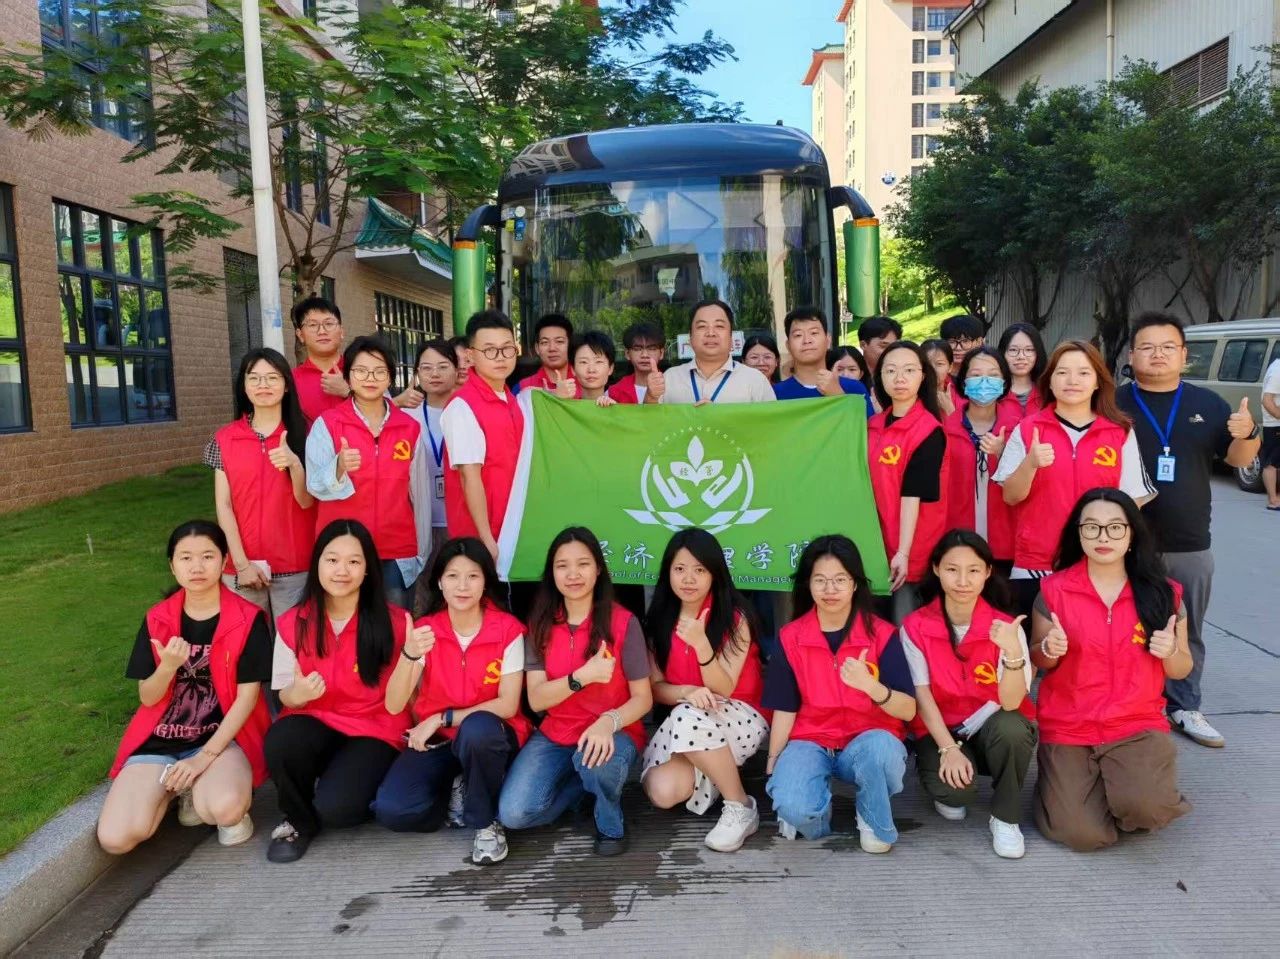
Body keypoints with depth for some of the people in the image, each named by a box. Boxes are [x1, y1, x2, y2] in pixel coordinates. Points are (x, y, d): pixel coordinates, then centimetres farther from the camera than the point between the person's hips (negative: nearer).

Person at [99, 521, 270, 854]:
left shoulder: (247, 619, -8)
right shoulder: (157, 620, 3)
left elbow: (247, 697, -9)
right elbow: (148, 698, 2)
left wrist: (206, 756, -16)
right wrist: (168, 667, -20)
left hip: (222, 737, -3)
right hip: (160, 741, 3)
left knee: (224, 810, -34)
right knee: (115, 839, -18)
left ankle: (202, 789, 3)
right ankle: (179, 787, 11)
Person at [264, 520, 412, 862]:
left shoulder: (395, 622, -10)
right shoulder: (292, 624, -2)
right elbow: (285, 695, 3)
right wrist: (297, 695, -22)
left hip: (374, 732, -2)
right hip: (315, 725, 2)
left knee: (335, 807, -28)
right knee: (281, 740, -33)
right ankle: (300, 820, -1)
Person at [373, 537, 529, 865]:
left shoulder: (508, 630, -12)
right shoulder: (425, 629, -6)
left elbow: (508, 705, -14)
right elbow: (394, 705, -15)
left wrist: (442, 718, -21)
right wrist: (409, 654, -34)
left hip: (487, 737, -2)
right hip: (436, 740, 2)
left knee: (476, 728, -38)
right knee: (390, 810, -23)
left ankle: (486, 822, -12)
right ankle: (455, 794, 8)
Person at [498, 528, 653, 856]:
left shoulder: (623, 622, -10)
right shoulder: (540, 624, -2)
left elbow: (643, 698, -9)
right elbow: (536, 699, -9)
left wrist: (608, 722, -30)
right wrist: (582, 676, -27)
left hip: (612, 733, -3)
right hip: (555, 736, 3)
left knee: (595, 759, -38)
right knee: (513, 814, -18)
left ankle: (611, 824, -2)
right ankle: (586, 781, 11)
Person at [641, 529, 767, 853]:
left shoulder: (734, 618, -12)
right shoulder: (659, 619, 0)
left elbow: (723, 690, -15)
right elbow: (656, 687, 0)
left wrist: (700, 643, -31)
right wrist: (686, 691, -23)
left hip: (740, 719, -3)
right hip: (681, 722, 3)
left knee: (688, 717, -37)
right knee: (663, 791, -26)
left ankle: (741, 807, -16)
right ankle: (709, 777, 8)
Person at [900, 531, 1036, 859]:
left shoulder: (1005, 626, -14)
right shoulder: (915, 626, -11)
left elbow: (1011, 703, -24)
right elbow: (922, 695, -12)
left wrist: (1013, 652, -42)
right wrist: (949, 748, -24)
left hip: (995, 730, 0)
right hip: (942, 729, 0)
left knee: (1010, 727, -36)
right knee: (952, 789, -32)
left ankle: (1005, 818, -9)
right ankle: (951, 795, 10)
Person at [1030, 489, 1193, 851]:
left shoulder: (1163, 593, -1)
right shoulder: (1054, 590, -5)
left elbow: (1182, 669, 9)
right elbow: (1038, 662, 5)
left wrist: (1170, 653, -15)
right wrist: (1050, 651, -19)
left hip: (1138, 725, 1)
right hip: (1068, 728, 0)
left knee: (1145, 806, -28)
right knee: (1081, 835, -14)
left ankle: (1126, 792, 10)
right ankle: (1069, 782, 20)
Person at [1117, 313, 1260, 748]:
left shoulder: (1207, 403, 7)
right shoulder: (1114, 404, -3)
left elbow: (1239, 459, 10)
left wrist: (1247, 434, -12)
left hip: (1190, 546, 3)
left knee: (1187, 633, 13)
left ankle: (1184, 707, 27)